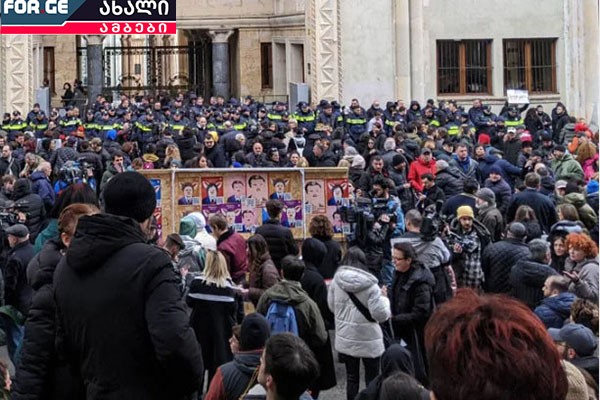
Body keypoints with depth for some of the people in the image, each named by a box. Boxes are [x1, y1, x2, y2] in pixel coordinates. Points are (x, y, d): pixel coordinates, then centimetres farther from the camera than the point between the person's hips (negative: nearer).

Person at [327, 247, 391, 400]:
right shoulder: (369, 284, -19)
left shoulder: (336, 280, -7)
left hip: (345, 339, 4)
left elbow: (332, 306, 7)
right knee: (372, 379, 10)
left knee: (351, 377, 14)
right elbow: (381, 314, -18)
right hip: (369, 340, -4)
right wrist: (384, 297, 0)